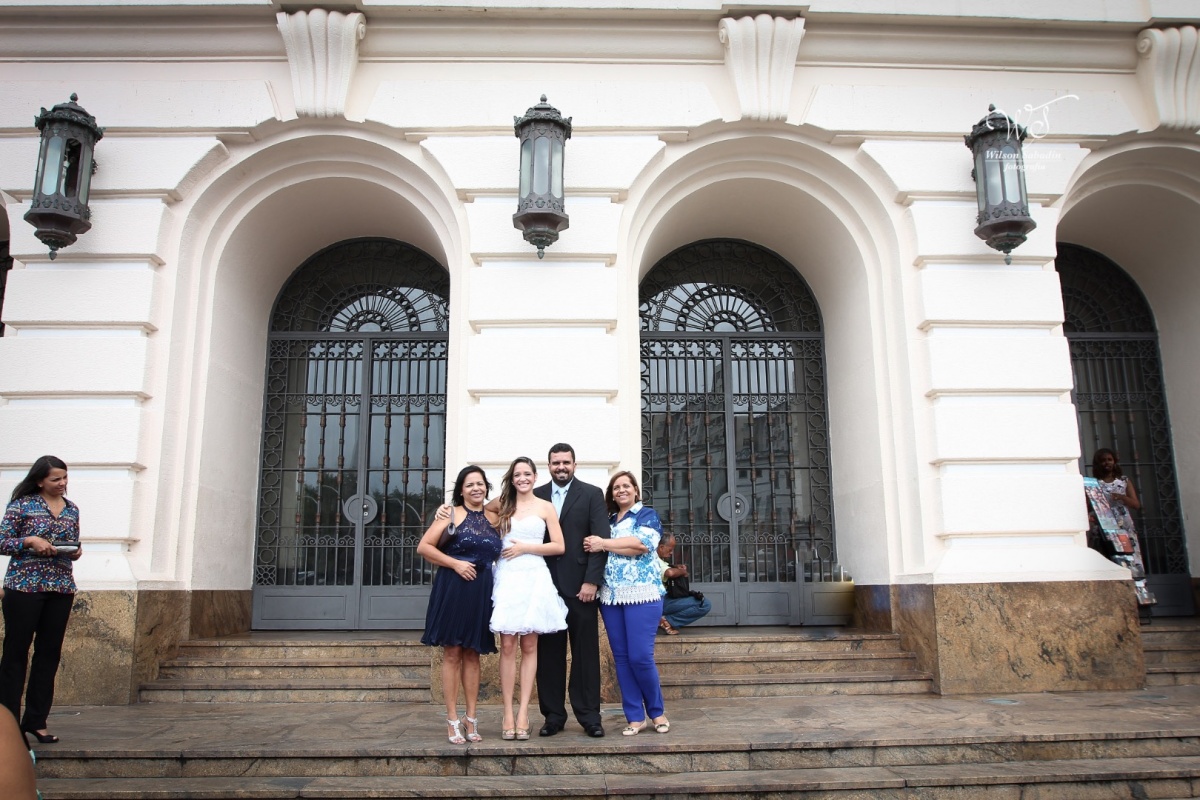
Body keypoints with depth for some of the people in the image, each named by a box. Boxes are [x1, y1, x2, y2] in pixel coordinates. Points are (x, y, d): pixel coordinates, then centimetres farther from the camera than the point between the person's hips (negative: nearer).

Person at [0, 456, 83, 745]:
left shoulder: (72, 509, 12)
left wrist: (77, 552, -1)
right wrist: (30, 541, -18)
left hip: (62, 588, 5)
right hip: (24, 586, -5)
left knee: (50, 653, 7)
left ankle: (35, 720, 16)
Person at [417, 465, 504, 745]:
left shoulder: (494, 518, 10)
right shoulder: (451, 514, -1)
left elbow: (498, 554, 21)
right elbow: (424, 547, -6)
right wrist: (455, 563, -12)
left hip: (482, 592, 4)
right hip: (453, 588, -4)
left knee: (472, 654, 9)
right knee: (452, 653, 1)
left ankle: (471, 719, 15)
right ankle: (453, 721, 6)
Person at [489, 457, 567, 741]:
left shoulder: (545, 507, 7)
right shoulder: (502, 507, 14)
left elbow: (559, 546, 1)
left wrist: (524, 547, -5)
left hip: (533, 578, -1)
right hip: (506, 577, 1)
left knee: (529, 646, 1)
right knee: (508, 646, -3)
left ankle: (523, 713, 4)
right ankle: (508, 714, 0)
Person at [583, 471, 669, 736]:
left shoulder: (647, 515, 2)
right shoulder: (608, 520, 19)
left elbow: (642, 544, -14)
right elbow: (593, 546, 15)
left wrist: (603, 544, -11)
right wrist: (593, 545, -7)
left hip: (641, 595, -5)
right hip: (611, 596, 5)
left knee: (640, 657, -8)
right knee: (621, 658, 5)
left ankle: (657, 711, 13)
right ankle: (635, 717, 14)